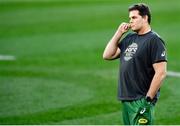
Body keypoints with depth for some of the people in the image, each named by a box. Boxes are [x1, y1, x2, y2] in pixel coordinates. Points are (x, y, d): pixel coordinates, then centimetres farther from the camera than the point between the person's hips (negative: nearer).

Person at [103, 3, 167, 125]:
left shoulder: (154, 40, -9)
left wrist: (148, 99, -18)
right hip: (126, 100, 8)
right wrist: (118, 33, 8)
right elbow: (107, 55, 14)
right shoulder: (129, 38, 16)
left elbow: (161, 73, -16)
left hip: (141, 100, -8)